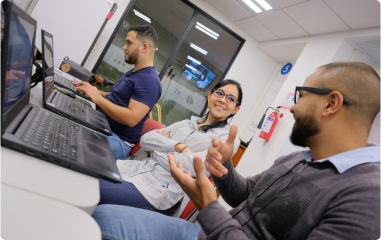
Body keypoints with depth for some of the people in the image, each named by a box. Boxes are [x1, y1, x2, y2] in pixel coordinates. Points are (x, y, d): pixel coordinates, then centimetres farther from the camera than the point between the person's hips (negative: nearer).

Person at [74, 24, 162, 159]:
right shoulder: (132, 73, 19)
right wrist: (92, 90, 9)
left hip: (118, 140, -10)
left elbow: (131, 118, -27)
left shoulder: (149, 81, -17)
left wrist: (97, 97, -19)